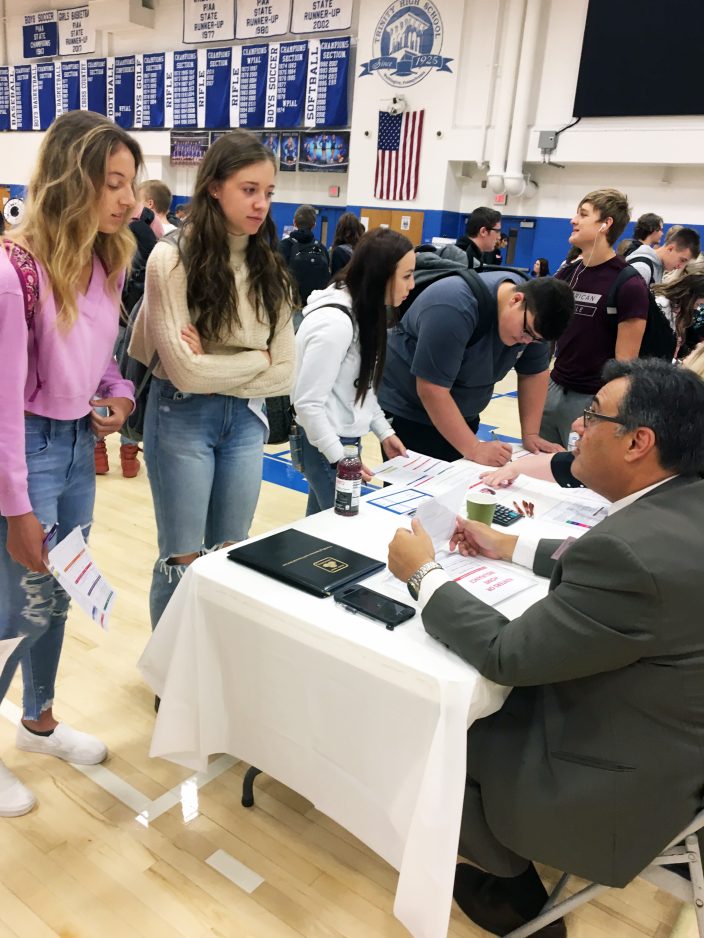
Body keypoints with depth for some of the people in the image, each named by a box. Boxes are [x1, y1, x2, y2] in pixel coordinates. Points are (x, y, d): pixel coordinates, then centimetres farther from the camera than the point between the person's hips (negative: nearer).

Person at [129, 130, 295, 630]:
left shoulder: (269, 266, 4)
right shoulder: (173, 258, -11)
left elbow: (283, 371, -1)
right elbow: (186, 371, -17)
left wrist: (216, 365, -13)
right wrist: (256, 359, -8)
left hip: (246, 419, 5)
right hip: (183, 418, -4)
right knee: (183, 561, 7)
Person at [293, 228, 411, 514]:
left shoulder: (363, 311, 6)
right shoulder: (335, 322, -24)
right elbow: (308, 403, -24)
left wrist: (384, 431, 9)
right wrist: (340, 460, -20)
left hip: (342, 439, 9)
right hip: (326, 445, -9)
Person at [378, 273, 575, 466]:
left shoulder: (534, 313, -9)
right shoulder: (455, 308, -31)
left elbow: (534, 372, 1)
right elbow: (432, 390, -31)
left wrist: (530, 434, -7)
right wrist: (475, 449, -29)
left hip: (459, 414, 7)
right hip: (406, 409, -6)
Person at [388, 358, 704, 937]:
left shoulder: (632, 551, -36)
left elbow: (508, 654, -26)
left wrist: (424, 574, -14)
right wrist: (512, 548, 12)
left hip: (627, 786, -8)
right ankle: (506, 855, 40)